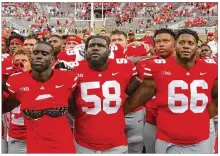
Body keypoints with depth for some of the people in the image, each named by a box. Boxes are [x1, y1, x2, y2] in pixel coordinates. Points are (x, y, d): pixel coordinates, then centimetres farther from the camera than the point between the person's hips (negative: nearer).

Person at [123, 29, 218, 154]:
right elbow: (136, 99, -1)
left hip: (201, 142, 3)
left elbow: (216, 97, 20)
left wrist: (206, 115, 11)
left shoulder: (211, 68, 0)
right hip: (168, 143, -2)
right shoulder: (158, 68, -8)